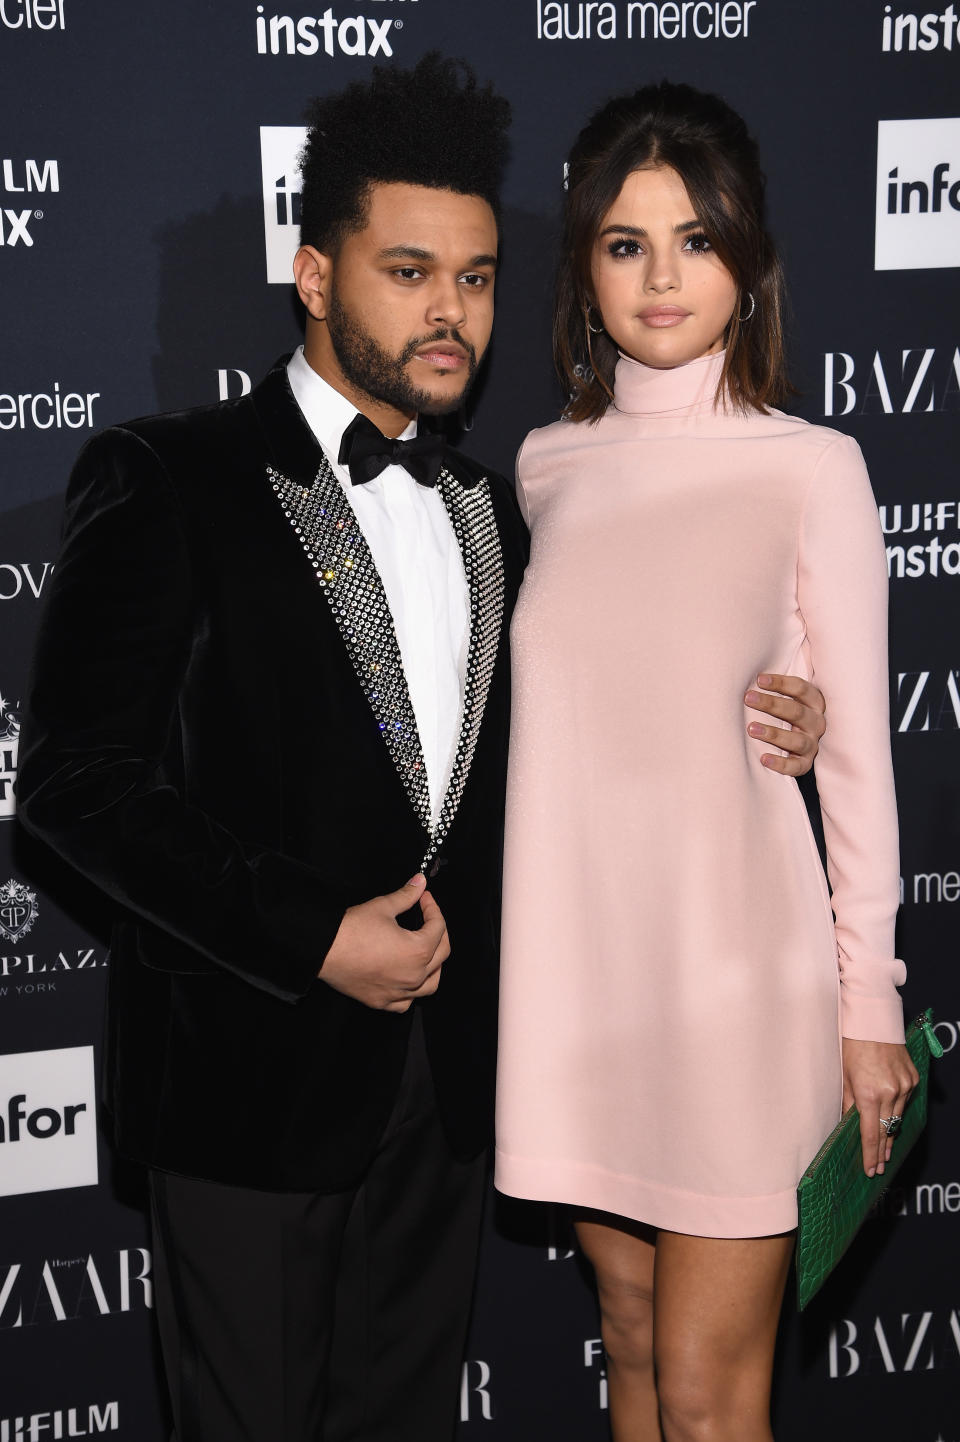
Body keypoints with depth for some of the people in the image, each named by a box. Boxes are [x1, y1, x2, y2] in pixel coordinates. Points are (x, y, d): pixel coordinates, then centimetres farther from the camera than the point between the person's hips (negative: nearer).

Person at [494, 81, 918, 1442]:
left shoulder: (811, 469, -7)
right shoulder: (549, 464, 6)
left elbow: (856, 751, -4)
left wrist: (872, 1005, -3)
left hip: (735, 960, -4)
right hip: (581, 955, 4)